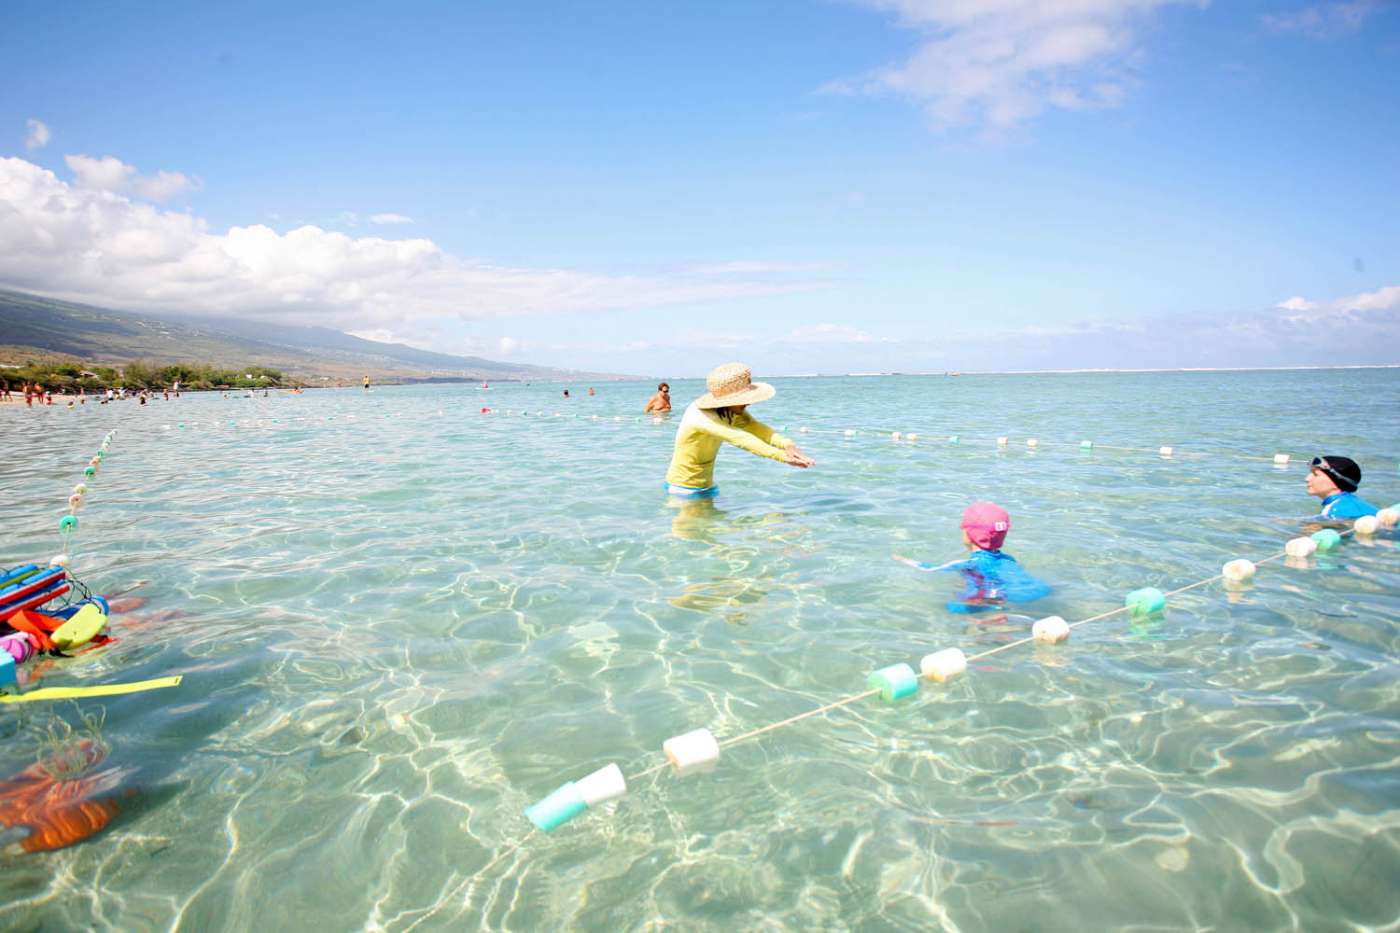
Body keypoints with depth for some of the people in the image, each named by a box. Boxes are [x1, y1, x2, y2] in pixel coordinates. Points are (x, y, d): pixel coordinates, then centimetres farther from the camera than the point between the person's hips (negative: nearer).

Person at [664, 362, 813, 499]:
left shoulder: (731, 410, -4)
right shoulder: (700, 415, -30)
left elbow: (754, 426, -20)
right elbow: (739, 438, -40)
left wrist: (787, 444, -39)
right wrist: (783, 456, -48)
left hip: (708, 486, 8)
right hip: (683, 489, -8)